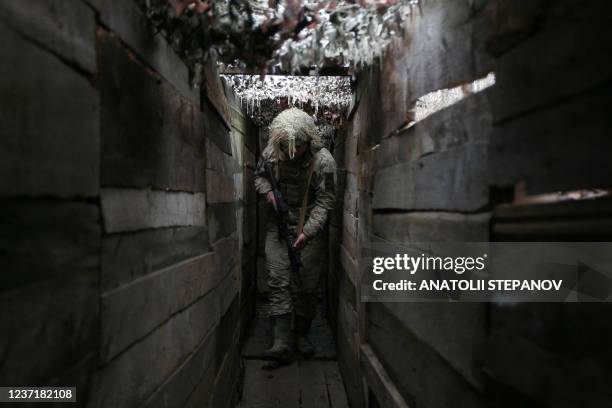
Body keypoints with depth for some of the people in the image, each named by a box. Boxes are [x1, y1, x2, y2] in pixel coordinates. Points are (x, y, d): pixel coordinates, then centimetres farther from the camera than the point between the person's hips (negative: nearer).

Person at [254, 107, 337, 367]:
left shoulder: (323, 160, -17)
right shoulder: (270, 153, -7)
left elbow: (325, 201, -15)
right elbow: (259, 175, 13)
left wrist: (307, 233, -25)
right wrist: (267, 190, -9)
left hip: (310, 227, -2)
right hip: (278, 225, 2)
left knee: (308, 286, 3)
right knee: (278, 282, -8)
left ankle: (301, 334, 23)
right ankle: (282, 343, -7)